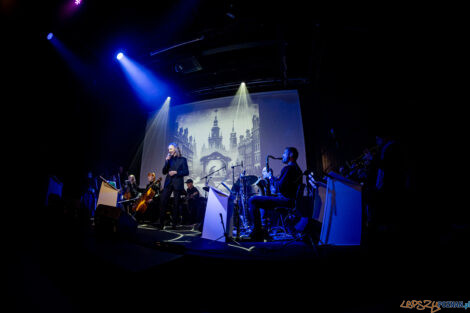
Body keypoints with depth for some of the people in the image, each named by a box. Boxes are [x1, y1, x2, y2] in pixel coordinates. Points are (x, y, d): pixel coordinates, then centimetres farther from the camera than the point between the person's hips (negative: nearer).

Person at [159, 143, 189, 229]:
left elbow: (186, 172, -3)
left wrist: (176, 172, -14)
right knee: (163, 202, -7)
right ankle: (161, 223, 2)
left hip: (177, 184, -3)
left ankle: (174, 223, 10)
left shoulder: (182, 159, 3)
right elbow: (164, 172, 7)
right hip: (168, 183, 3)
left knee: (176, 203, 1)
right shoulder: (169, 159, 13)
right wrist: (167, 161, -4)